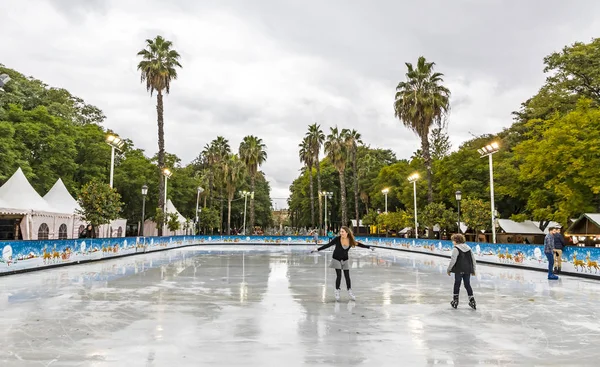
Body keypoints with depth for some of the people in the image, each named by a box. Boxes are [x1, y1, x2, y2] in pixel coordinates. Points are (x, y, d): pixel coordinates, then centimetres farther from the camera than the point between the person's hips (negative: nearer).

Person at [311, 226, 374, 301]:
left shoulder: (350, 240, -13)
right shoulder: (337, 239, -21)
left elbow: (359, 244, 1)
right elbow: (328, 245, -19)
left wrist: (369, 247, 6)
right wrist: (317, 249, -22)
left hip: (345, 260, 2)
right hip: (336, 259, -2)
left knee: (347, 276, 3)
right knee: (339, 276, -5)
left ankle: (350, 293, 18)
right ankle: (337, 293, 11)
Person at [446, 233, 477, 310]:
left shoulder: (456, 249, -11)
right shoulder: (468, 248, 9)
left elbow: (453, 260, -14)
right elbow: (473, 259, 12)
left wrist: (449, 269, -4)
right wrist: (473, 270, 20)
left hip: (459, 270, -5)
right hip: (468, 270, 6)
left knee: (457, 284, 6)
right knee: (467, 284, 13)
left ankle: (455, 300, 13)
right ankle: (472, 300, 13)